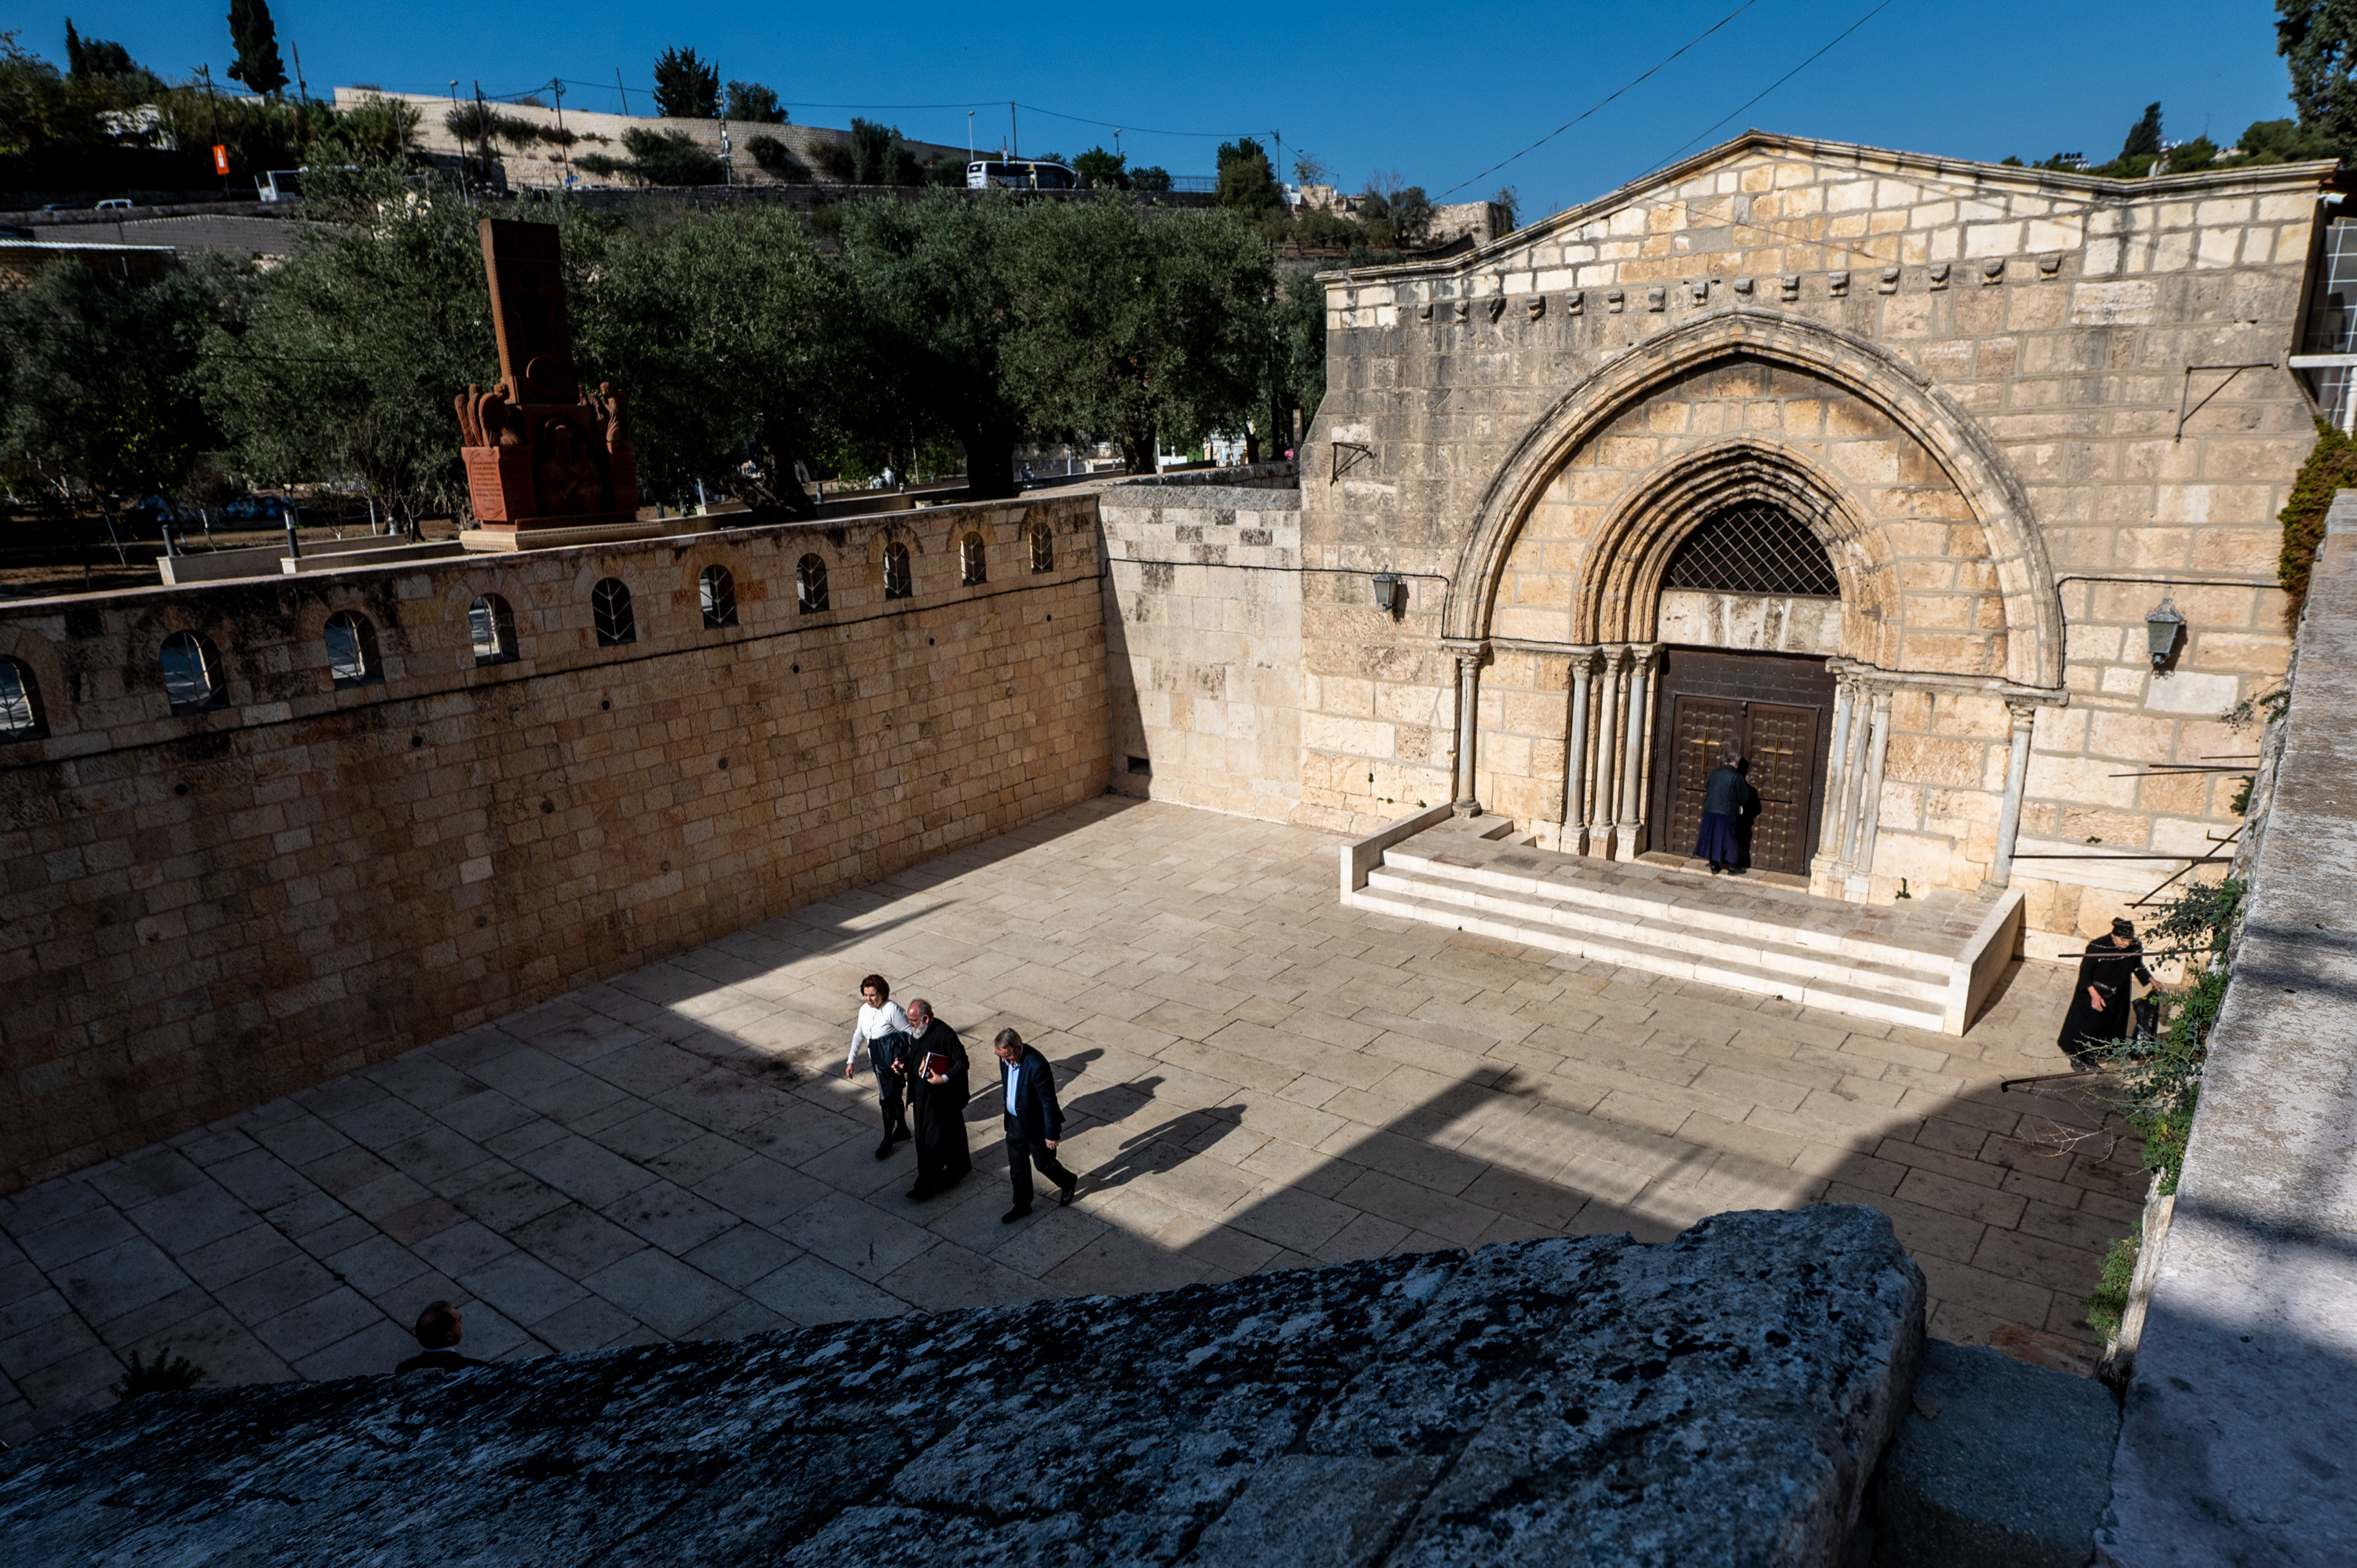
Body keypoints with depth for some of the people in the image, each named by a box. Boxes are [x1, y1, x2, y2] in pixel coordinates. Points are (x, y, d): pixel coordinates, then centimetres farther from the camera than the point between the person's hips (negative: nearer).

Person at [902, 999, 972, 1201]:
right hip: (921, 1094, 9)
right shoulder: (917, 1031, 0)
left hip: (941, 1098, -9)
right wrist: (902, 1061, -1)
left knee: (934, 1141, -1)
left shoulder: (945, 1034, -25)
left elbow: (962, 1062, -20)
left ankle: (926, 1184, 9)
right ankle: (960, 1167, 38)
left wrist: (944, 1078, -32)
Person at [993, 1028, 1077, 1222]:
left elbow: (1049, 1102, -25)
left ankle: (1068, 1182, 44)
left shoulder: (1037, 1066, -34)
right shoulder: (1006, 1057, -11)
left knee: (1044, 1164, 15)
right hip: (1014, 1120, 7)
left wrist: (1051, 1134, -18)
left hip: (1035, 1125, -7)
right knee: (1017, 1166, 18)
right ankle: (1022, 1205, 37)